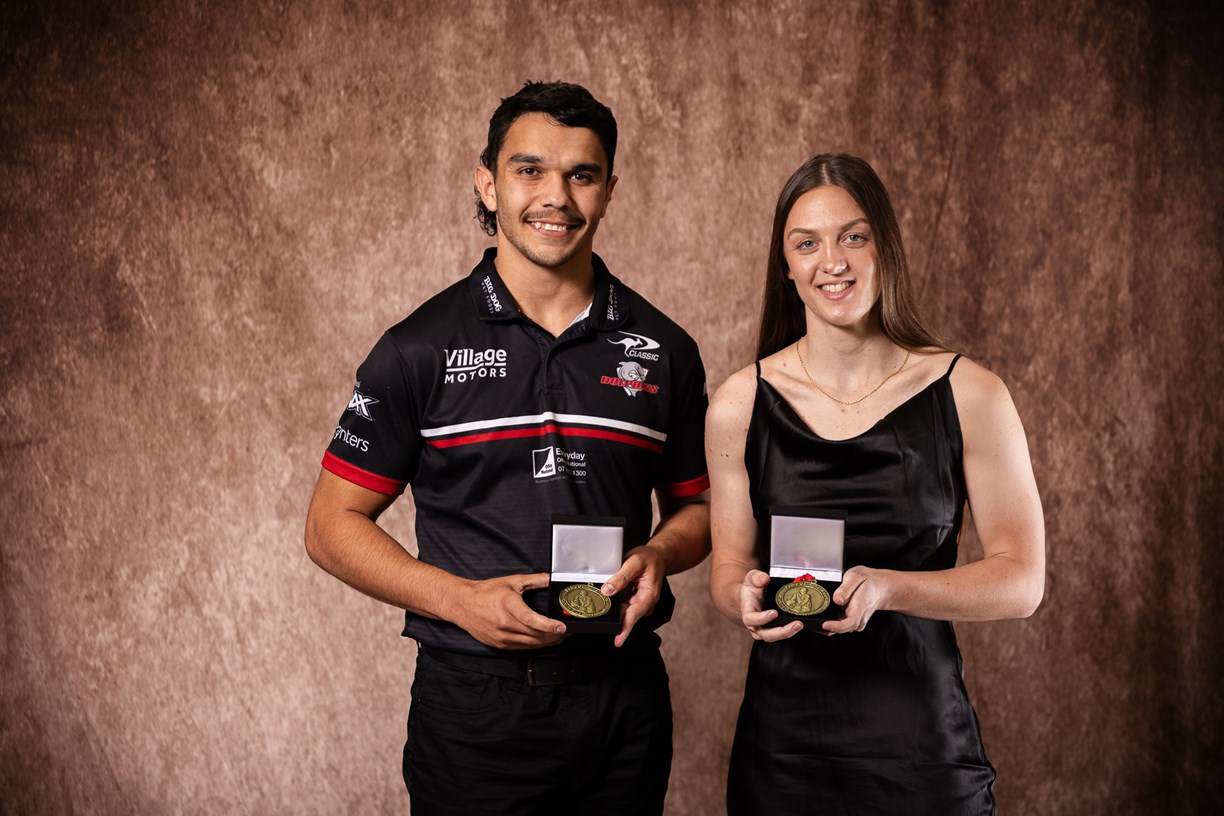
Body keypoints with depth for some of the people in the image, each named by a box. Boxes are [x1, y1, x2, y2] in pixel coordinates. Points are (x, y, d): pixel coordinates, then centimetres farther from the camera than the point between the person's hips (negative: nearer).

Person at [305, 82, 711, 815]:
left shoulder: (663, 350, 4)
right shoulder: (421, 349, -4)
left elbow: (697, 505, 14)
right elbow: (333, 524, -2)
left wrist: (657, 556, -8)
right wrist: (458, 597, -15)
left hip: (624, 698, 3)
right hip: (474, 705, -2)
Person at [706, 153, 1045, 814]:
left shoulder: (968, 395, -6)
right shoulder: (739, 403, -1)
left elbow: (1022, 580, -6)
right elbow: (728, 564, 8)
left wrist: (886, 586, -21)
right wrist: (745, 598, -16)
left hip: (922, 742, -1)